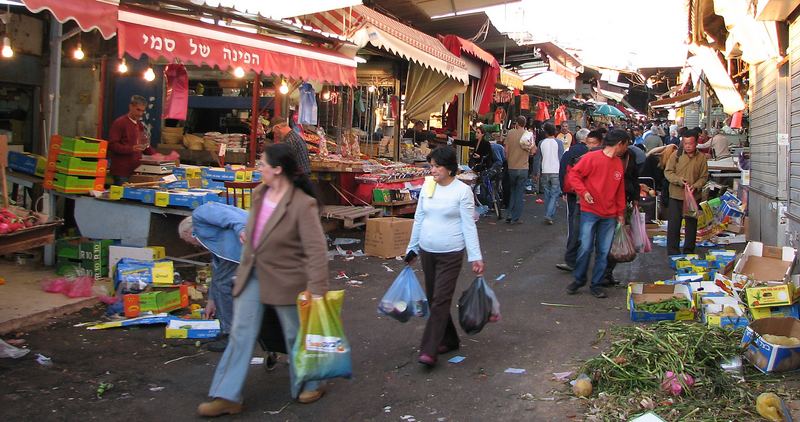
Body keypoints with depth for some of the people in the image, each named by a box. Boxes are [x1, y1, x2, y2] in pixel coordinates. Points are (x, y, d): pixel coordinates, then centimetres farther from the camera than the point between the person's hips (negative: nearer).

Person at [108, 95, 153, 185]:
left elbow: (144, 145, 27)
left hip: (136, 170, 7)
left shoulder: (140, 125, 19)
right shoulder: (119, 123, -5)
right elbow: (112, 145, -13)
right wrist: (131, 149, -25)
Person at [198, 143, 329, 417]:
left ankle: (309, 385, 34)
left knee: (295, 335, 11)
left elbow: (316, 249, -26)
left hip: (285, 279, -6)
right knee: (241, 334, 8)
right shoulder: (259, 193, -1)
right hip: (252, 273, 7)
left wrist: (316, 289, -28)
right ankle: (227, 396, 17)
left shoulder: (302, 204, -23)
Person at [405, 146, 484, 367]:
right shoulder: (427, 187, 5)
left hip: (451, 254, -6)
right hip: (427, 251, 6)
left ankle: (429, 350, -6)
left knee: (440, 300, -8)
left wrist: (475, 256, -11)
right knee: (432, 298, 13)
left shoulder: (462, 190, -10)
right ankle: (449, 340, 28)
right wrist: (412, 247, 16)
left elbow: (469, 225, -9)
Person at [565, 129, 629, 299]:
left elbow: (620, 190, 16)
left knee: (603, 252, 5)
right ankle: (578, 279, 15)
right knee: (585, 248, -5)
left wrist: (621, 213, 15)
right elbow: (573, 174, -8)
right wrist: (583, 192, -20)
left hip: (609, 215, 5)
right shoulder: (591, 157, -7)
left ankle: (596, 284, 16)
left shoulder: (619, 163, 11)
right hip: (590, 212, -5)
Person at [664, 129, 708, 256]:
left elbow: (704, 176, 2)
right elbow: (668, 172, -3)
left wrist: (695, 186, -15)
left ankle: (689, 250, 22)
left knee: (691, 224, 10)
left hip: (693, 196, 1)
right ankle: (673, 251, 11)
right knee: (673, 224, 1)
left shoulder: (701, 157, 0)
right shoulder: (676, 155, -2)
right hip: (676, 194, -1)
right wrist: (679, 180, -18)